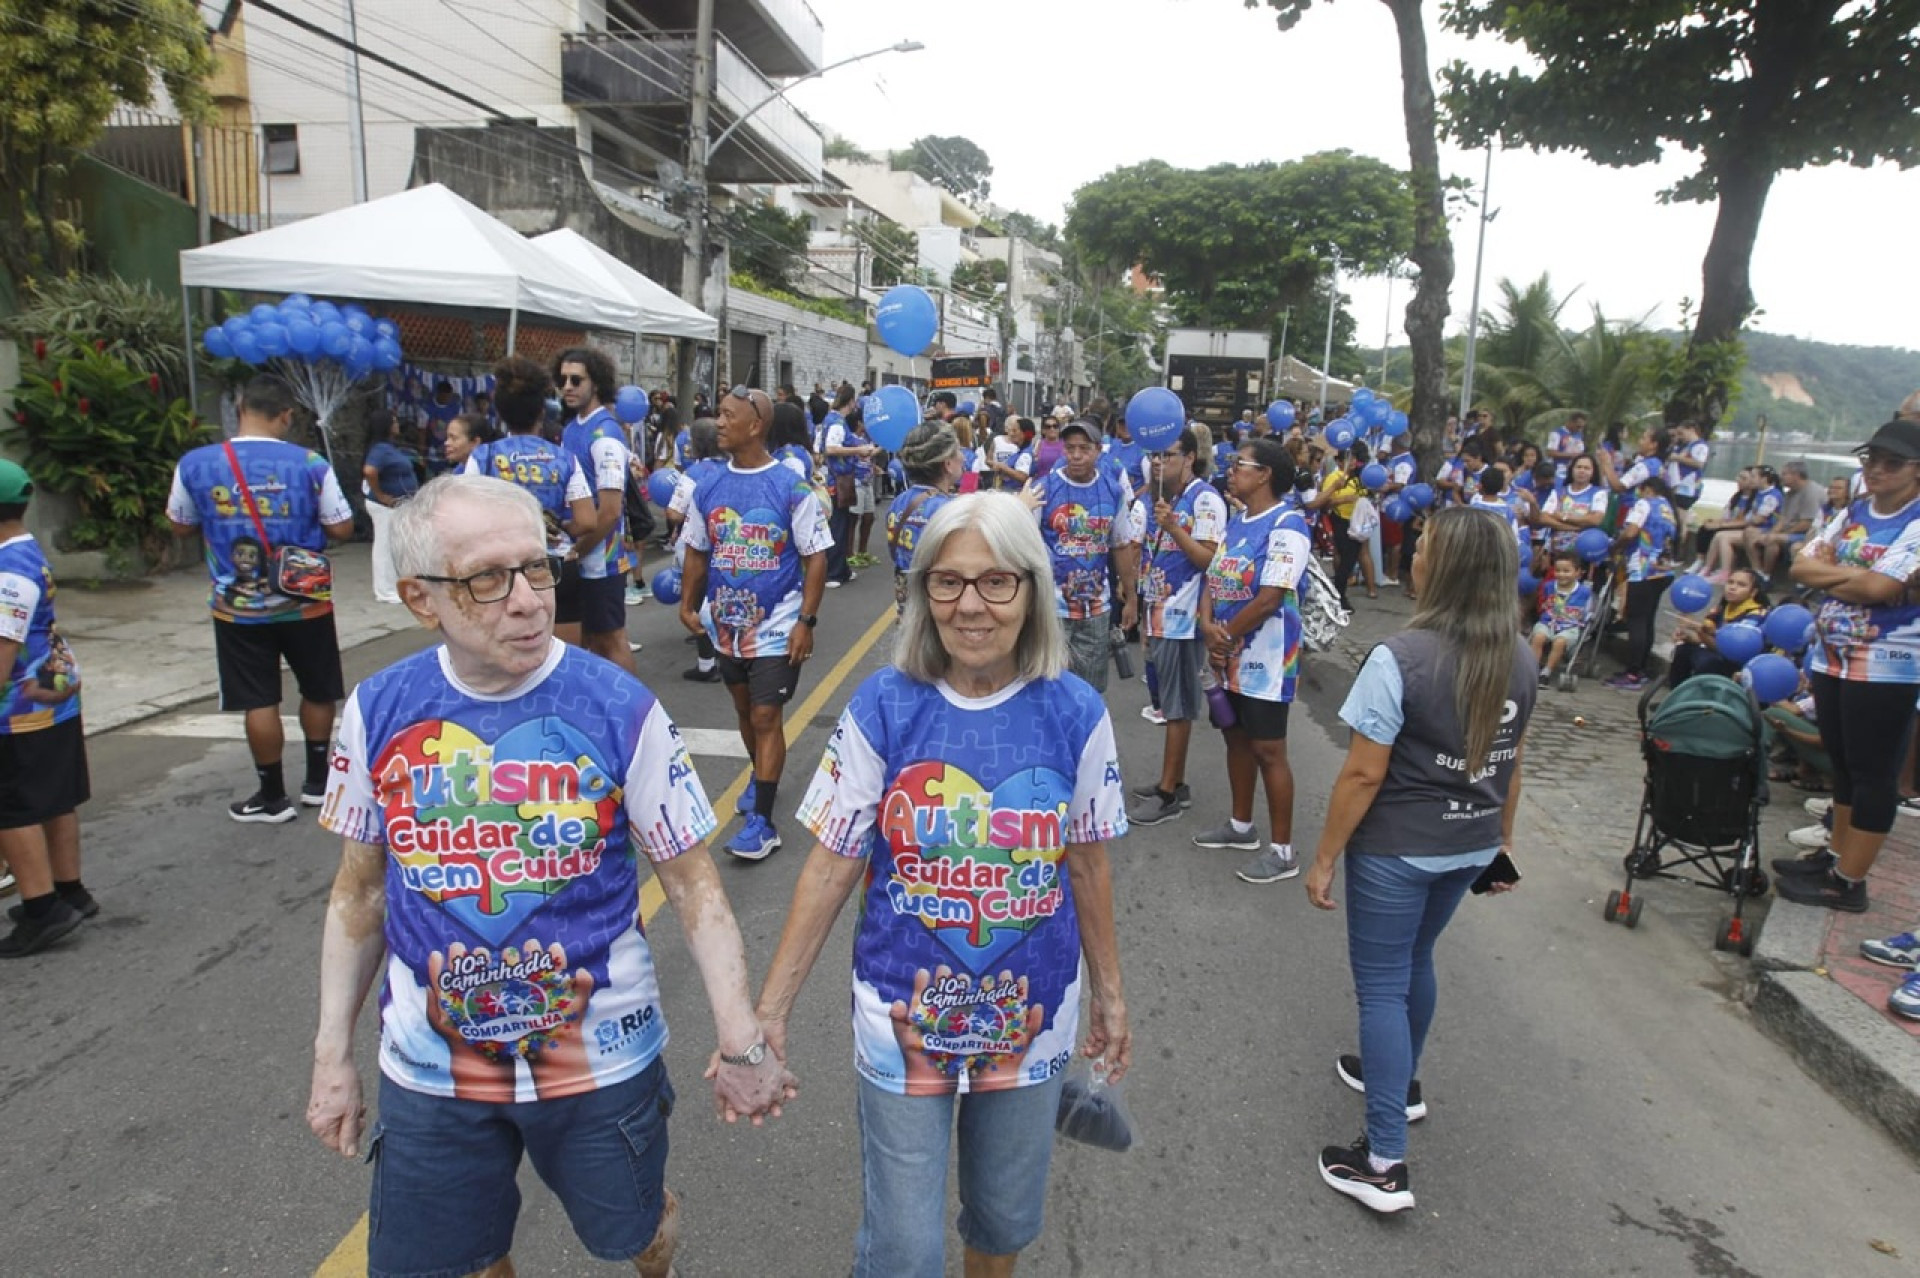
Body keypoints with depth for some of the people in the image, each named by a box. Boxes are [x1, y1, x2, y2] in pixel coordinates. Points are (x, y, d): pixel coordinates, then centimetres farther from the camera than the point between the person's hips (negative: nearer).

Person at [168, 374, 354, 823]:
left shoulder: (194, 464, -6)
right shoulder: (310, 464, -12)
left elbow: (182, 527, 8)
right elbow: (342, 529, -8)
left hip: (238, 607, 1)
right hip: (305, 602, 0)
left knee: (259, 701, 7)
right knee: (317, 692, 17)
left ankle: (272, 797, 16)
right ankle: (317, 781, 28)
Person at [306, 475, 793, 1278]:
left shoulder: (620, 707, -17)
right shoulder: (377, 710, -8)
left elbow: (692, 884, -11)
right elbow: (359, 890, 4)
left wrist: (740, 1039, -16)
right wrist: (333, 1054, 6)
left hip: (602, 1058, -2)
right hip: (429, 1068, 2)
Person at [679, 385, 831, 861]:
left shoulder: (791, 488, -12)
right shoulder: (708, 487, 2)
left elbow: (815, 557, -9)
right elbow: (696, 552, 12)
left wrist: (806, 621, -13)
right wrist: (688, 605, 3)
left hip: (776, 626, -5)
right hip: (727, 624, 5)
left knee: (765, 716, -6)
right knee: (744, 709, 19)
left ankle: (762, 819, 0)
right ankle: (762, 777, 42)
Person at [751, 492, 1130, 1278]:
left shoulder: (1075, 714, -11)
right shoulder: (882, 708, -14)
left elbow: (1086, 866, 1)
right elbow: (831, 866, -8)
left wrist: (1109, 992, 10)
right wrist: (772, 1008, -7)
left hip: (1032, 1019, 2)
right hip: (904, 1018, -1)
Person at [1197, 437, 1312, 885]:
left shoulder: (1286, 525, -16)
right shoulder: (1236, 521, 11)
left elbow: (1269, 599, -22)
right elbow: (1212, 579, 8)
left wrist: (1226, 637, -11)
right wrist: (1209, 627, -11)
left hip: (1266, 658, -9)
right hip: (1230, 655, 9)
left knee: (1268, 750, -2)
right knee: (1236, 738, 18)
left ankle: (1282, 850, 9)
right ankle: (1241, 826, 35)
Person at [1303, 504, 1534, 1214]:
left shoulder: (1399, 659, -23)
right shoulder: (1518, 658, -2)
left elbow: (1364, 774, -20)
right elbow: (1509, 762, 9)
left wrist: (1325, 857, -10)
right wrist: (1501, 841, 21)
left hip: (1397, 849, -7)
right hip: (1470, 846, 7)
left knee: (1382, 984, 4)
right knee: (1415, 960, 26)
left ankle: (1385, 1163, 9)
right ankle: (1401, 1078, 48)